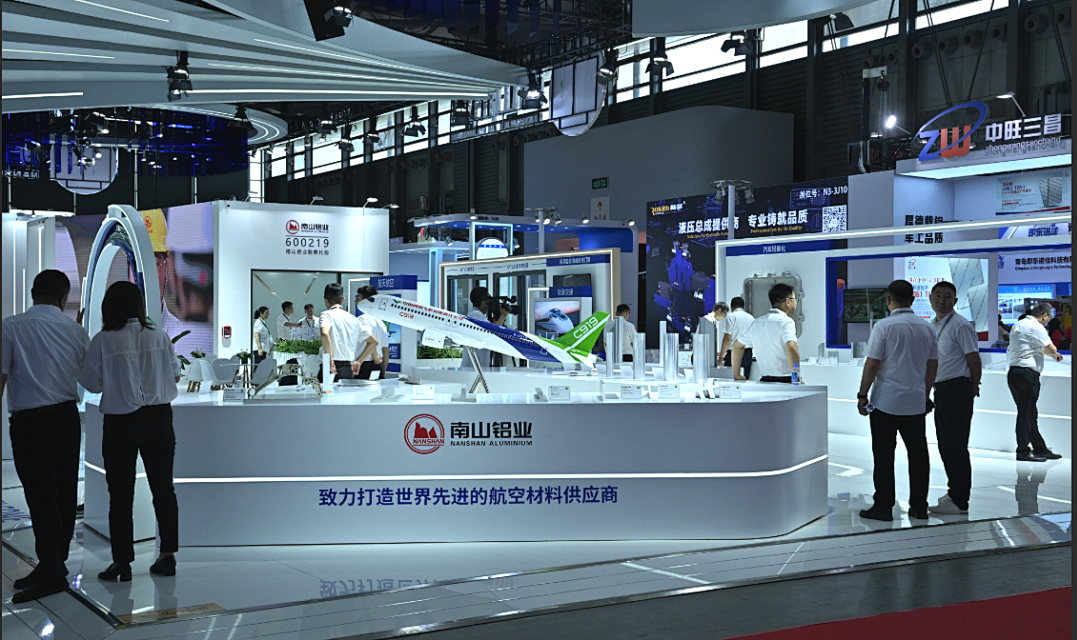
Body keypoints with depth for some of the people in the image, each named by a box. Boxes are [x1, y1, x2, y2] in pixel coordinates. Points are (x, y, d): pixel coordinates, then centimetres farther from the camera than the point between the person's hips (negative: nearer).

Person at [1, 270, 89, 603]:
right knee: (64, 493, 12)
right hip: (68, 416, 5)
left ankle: (51, 573, 1)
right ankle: (55, 563, 23)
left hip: (30, 421, -5)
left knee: (40, 496, -2)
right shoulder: (75, 330, 5)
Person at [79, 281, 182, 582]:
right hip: (158, 418, 3)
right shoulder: (159, 337, -1)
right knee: (163, 487, 12)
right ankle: (168, 555, 16)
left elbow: (92, 383, -5)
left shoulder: (103, 341, -9)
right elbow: (175, 376, 7)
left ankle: (122, 562, 10)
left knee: (121, 493, 6)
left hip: (121, 422, -3)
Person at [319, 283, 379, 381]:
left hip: (333, 368, -6)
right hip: (349, 369, 6)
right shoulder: (353, 319, 16)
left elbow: (325, 334, -24)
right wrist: (358, 361, 18)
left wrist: (330, 359, -18)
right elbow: (373, 342, 19)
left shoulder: (327, 315, -2)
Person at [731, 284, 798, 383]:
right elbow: (791, 348, -23)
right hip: (785, 381, -7)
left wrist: (736, 375, 28)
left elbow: (737, 345, 24)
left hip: (765, 379, 7)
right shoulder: (786, 321, -7)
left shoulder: (757, 322, 14)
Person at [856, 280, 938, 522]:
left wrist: (862, 395, -4)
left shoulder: (884, 326, -10)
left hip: (886, 402, -5)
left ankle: (883, 506, 4)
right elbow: (933, 365, 12)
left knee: (884, 456, 1)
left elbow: (872, 364, -12)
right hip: (916, 402, 5)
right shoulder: (926, 328, 6)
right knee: (918, 454, 10)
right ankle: (919, 506, 15)